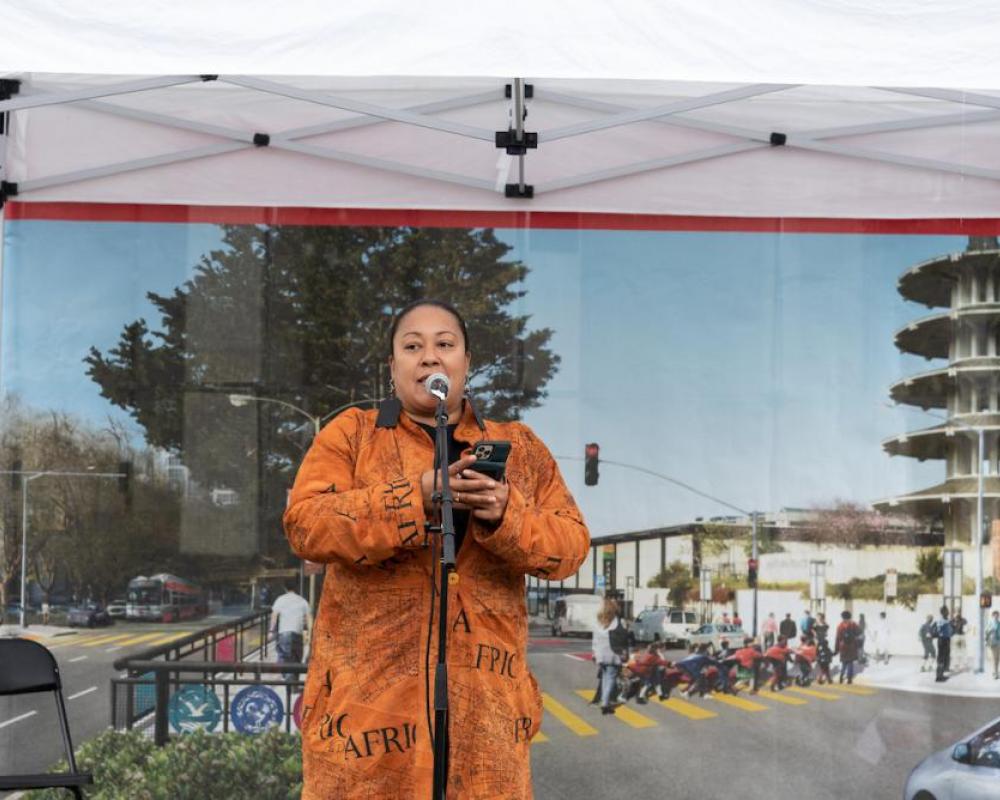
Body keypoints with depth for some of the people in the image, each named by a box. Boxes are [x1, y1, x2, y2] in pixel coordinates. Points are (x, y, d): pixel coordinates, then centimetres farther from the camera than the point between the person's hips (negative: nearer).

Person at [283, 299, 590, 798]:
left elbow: (570, 546, 6)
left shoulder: (519, 448, 14)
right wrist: (417, 497, -19)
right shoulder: (350, 434, 8)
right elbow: (305, 525, -7)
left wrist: (504, 515, -14)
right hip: (369, 693, -2)